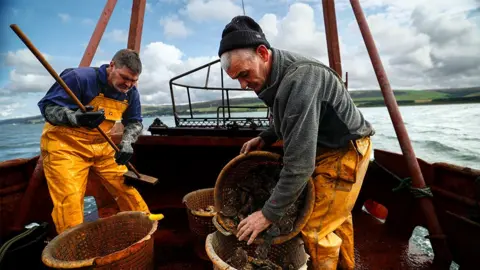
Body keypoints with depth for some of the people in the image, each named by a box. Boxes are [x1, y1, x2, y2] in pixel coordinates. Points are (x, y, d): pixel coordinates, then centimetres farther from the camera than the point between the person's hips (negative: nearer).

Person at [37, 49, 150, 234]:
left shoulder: (130, 93, 0)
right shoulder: (80, 77, -19)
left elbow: (135, 122, 7)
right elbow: (47, 106, -19)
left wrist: (126, 142, -14)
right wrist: (75, 118, -40)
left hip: (102, 146, 5)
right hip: (66, 146, -5)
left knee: (127, 187, 5)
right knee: (69, 202, -12)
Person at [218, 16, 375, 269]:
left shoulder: (299, 78, -33)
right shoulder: (277, 75, -2)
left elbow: (300, 164, -34)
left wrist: (268, 213, -27)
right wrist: (266, 137, 0)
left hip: (345, 151, -9)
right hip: (329, 148, 9)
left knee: (316, 229, -5)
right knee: (336, 217, 23)